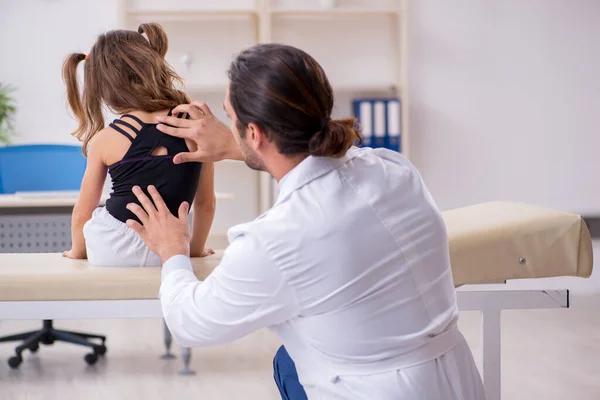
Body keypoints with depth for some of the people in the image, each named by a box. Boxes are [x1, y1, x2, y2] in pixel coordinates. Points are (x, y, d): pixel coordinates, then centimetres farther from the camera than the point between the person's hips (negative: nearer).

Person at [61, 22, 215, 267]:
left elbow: (83, 213, 4)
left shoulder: (105, 140, -6)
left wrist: (78, 251, 24)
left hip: (109, 251, -1)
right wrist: (196, 248, 24)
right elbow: (206, 203, 6)